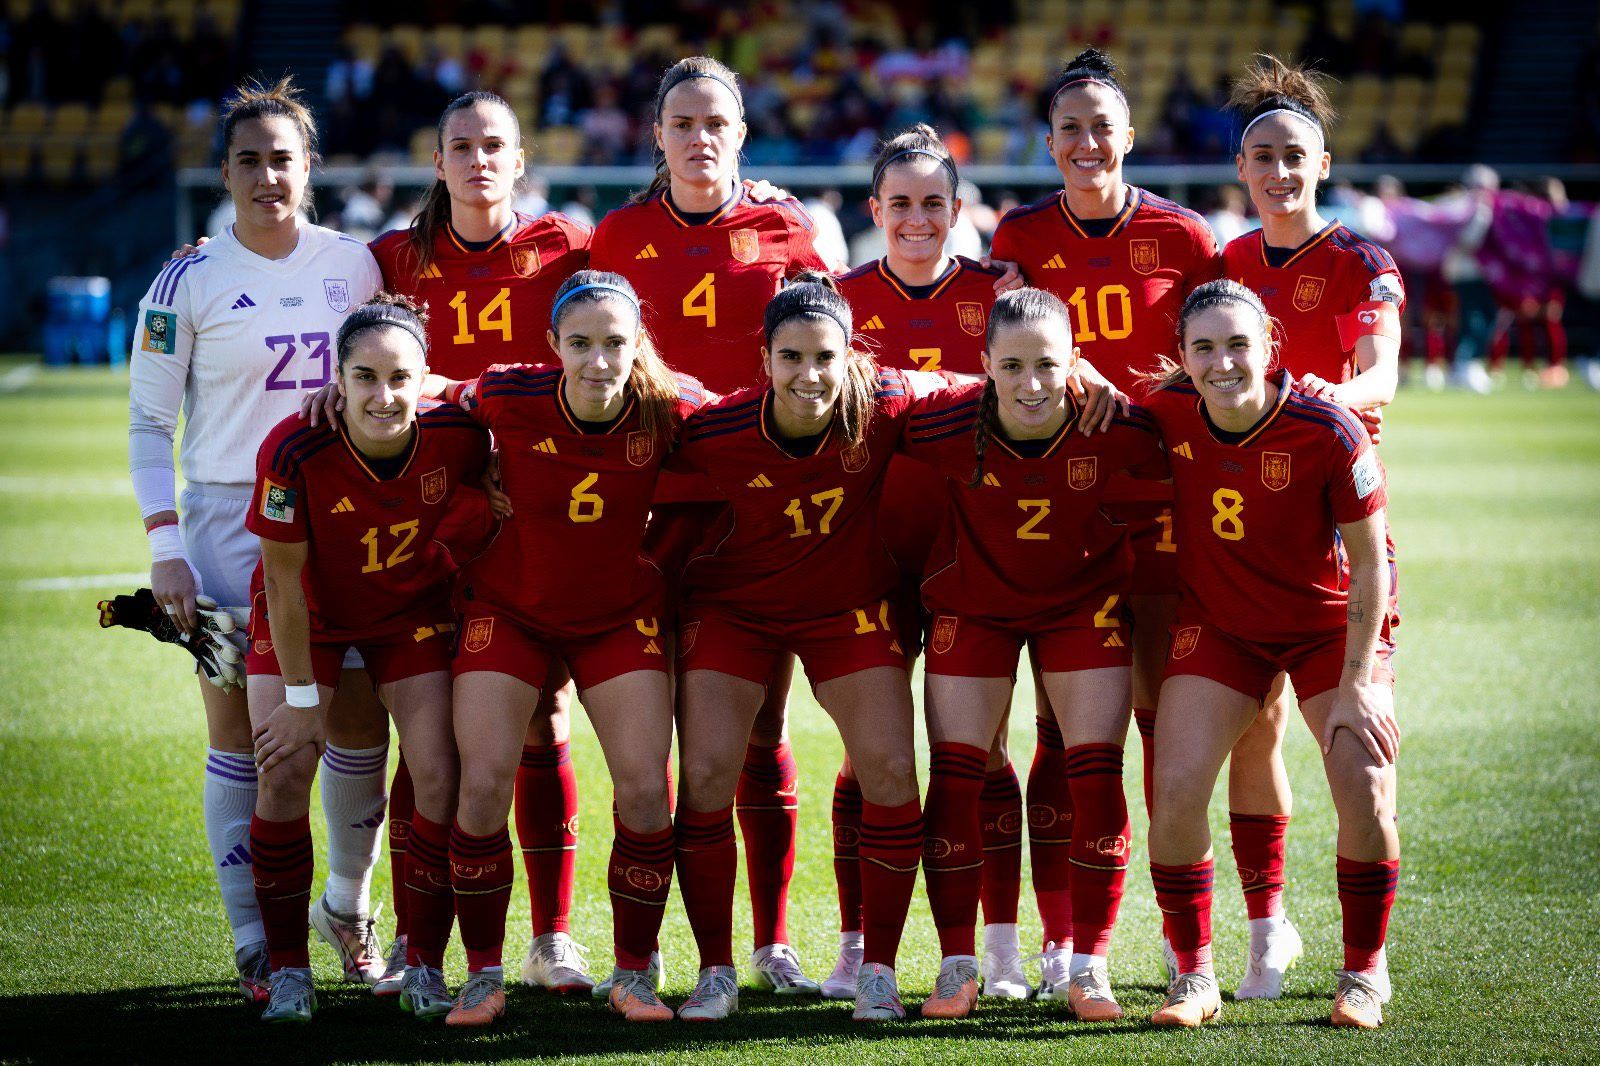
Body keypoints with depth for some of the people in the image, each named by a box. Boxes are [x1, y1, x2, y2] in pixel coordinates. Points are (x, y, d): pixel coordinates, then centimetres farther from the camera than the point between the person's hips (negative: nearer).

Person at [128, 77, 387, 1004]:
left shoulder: (354, 264, 5)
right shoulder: (189, 281, -3)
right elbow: (149, 420, -1)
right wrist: (165, 546, -9)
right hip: (229, 519, -3)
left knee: (362, 724, 2)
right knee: (241, 728, -1)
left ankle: (347, 905, 23)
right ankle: (256, 942, 6)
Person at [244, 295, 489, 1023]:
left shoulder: (458, 436, -27)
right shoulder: (295, 452, -33)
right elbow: (284, 580, -21)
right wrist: (302, 695, -15)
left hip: (415, 609, 2)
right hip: (307, 615, -2)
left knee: (441, 775, -8)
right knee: (283, 774, -12)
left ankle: (425, 967, 7)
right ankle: (289, 972, 2)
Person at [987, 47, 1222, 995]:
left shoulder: (1180, 236, 2)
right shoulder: (1020, 238, 4)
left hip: (1160, 497, 0)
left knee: (1168, 716, 1)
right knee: (1065, 722, -1)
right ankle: (1061, 941, 3)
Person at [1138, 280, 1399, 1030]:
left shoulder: (1329, 434, -25)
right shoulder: (1167, 414, -16)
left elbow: (1369, 566, -16)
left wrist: (1356, 683, -18)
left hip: (1330, 623, -2)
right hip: (1218, 624, 2)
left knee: (1366, 794, -15)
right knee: (1175, 791, -13)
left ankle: (1364, 974, 8)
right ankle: (1194, 977, 5)